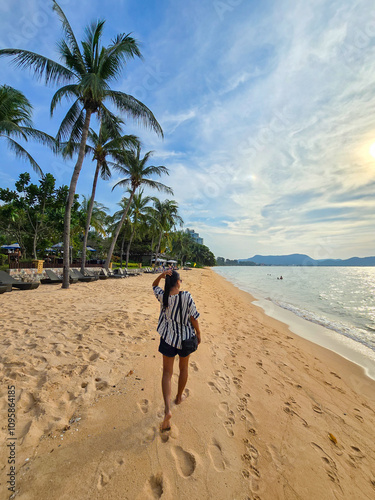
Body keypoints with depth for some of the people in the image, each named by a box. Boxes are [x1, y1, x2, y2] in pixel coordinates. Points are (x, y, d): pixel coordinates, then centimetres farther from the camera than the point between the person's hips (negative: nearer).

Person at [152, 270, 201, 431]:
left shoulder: (163, 296, -13)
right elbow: (193, 317, -13)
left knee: (167, 372, 13)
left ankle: (167, 409, 2)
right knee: (184, 368, 24)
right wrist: (198, 333, 2)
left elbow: (154, 285, 7)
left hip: (168, 338, 1)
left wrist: (161, 275, -12)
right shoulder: (186, 296, -21)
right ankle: (179, 397, 44)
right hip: (185, 338, -1)